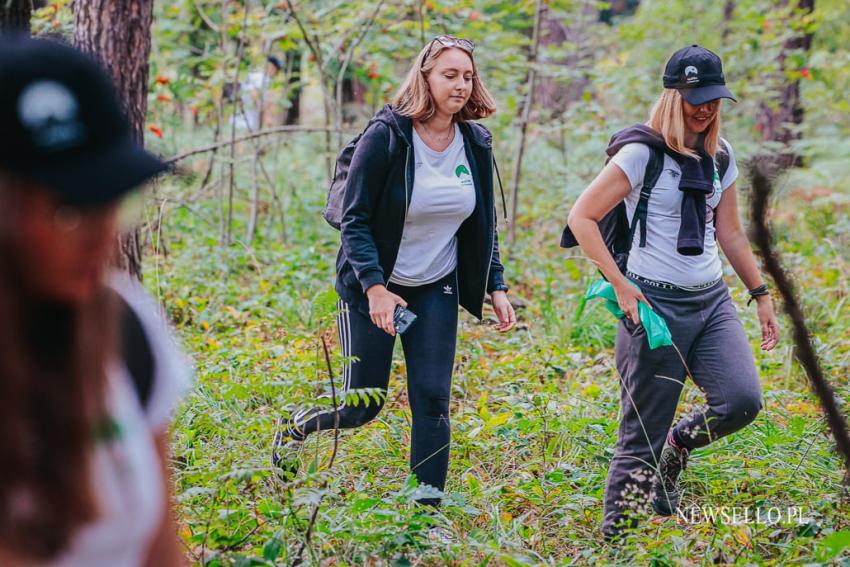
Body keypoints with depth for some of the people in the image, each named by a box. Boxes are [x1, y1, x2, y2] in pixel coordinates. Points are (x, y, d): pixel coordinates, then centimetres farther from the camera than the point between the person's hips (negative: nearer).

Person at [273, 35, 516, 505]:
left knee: (432, 400, -4)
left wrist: (496, 287, 2)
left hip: (437, 290, 4)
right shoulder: (387, 136, -17)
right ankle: (297, 427, 35)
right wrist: (374, 287, -25)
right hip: (372, 287, -4)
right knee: (363, 406, 2)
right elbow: (354, 220, -15)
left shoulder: (476, 144, -1)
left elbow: (485, 226, 11)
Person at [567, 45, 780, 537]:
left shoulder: (720, 156, 11)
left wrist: (762, 294, 17)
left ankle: (676, 447, 17)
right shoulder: (642, 153, -9)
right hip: (656, 303, -6)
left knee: (743, 400, -15)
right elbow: (582, 217, -11)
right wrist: (620, 285, -15)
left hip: (713, 301, 6)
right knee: (642, 434, -3)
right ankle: (615, 537, 10)